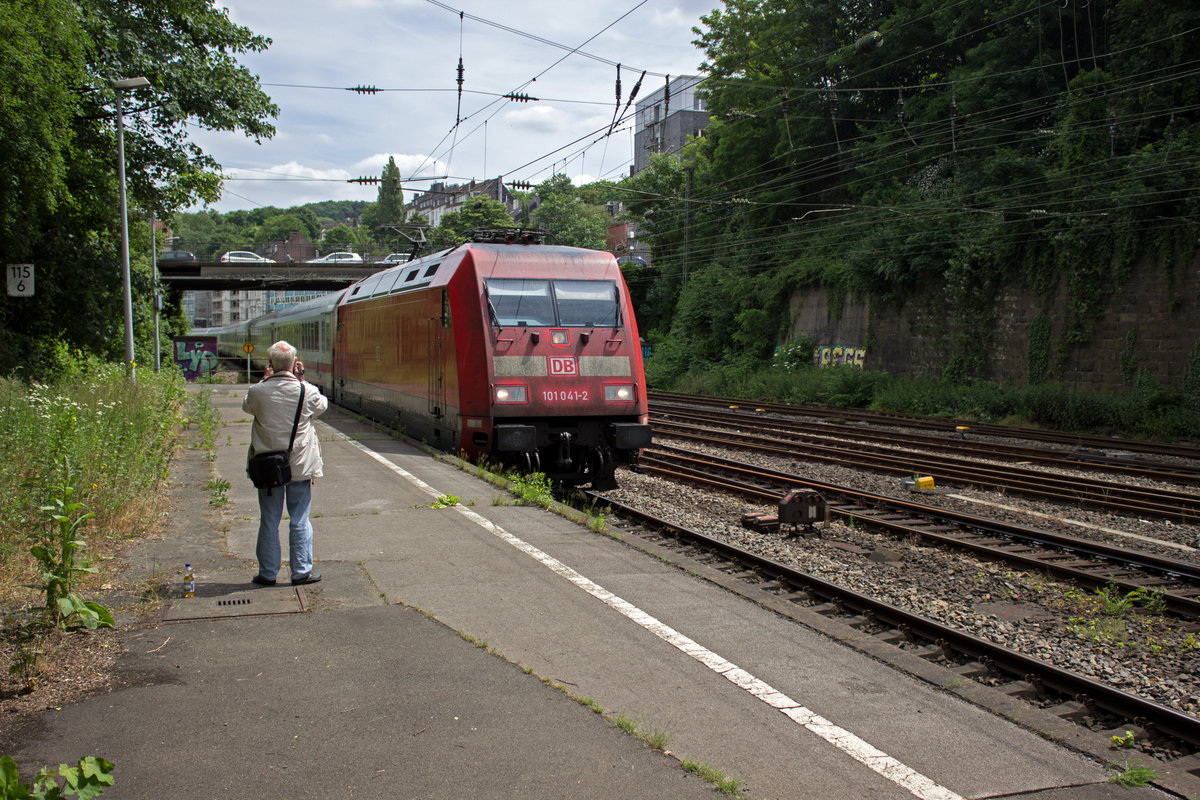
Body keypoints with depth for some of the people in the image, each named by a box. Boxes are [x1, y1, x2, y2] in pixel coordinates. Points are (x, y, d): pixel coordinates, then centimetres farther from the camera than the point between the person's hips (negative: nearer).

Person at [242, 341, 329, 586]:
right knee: (300, 520, 9)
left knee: (269, 521, 10)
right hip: (300, 466, -1)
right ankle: (301, 571, 14)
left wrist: (266, 379, 15)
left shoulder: (258, 391, -10)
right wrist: (302, 380, 12)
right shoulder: (307, 391, -12)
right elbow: (322, 406, 11)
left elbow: (246, 406, 13)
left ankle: (268, 573, 17)